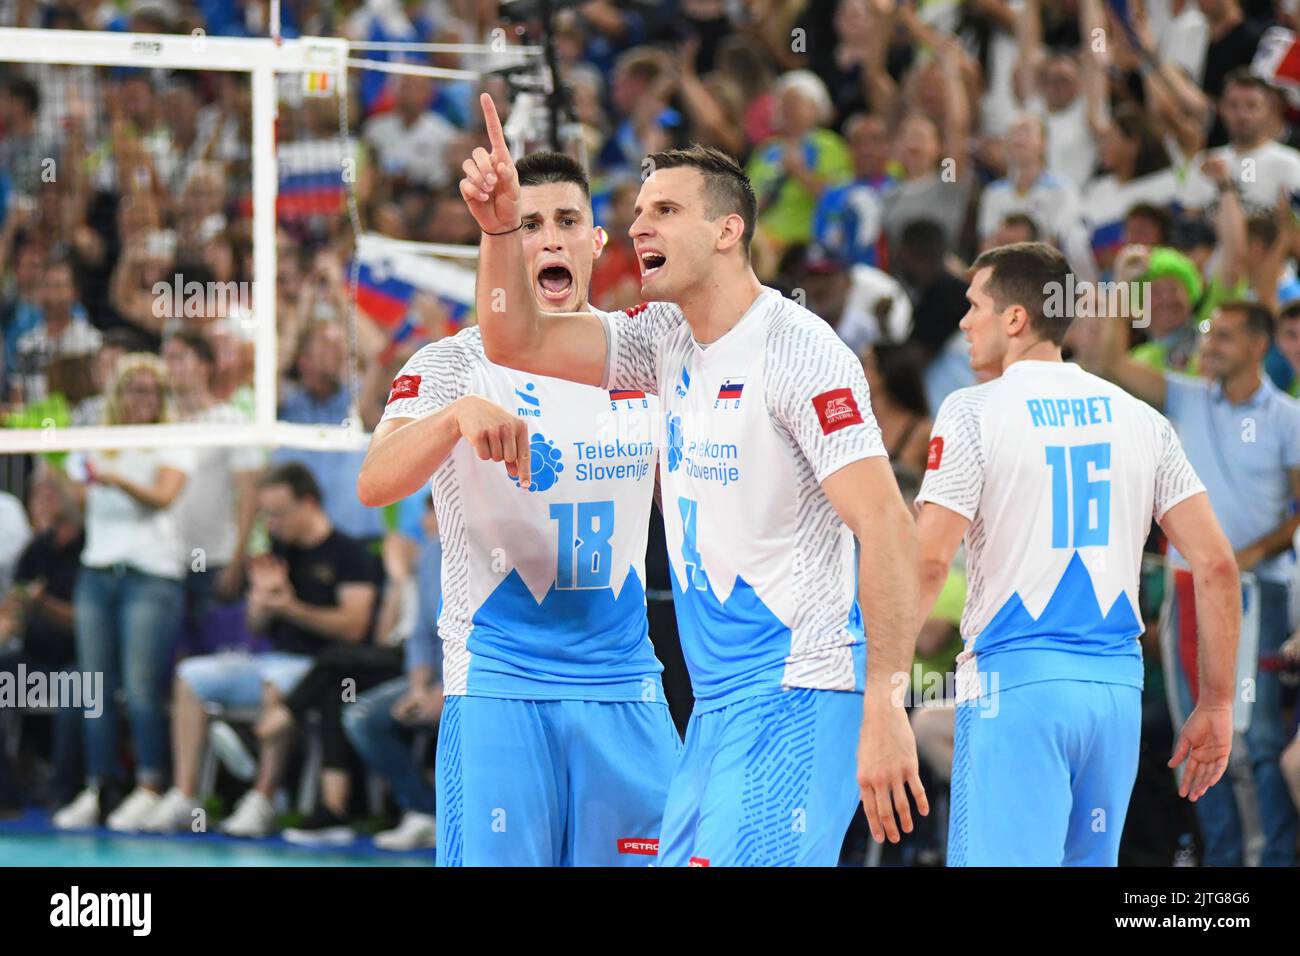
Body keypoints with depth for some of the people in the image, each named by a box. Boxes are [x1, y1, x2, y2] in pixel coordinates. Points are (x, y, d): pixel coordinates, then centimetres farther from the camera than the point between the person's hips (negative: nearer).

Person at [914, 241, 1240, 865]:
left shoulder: (974, 412, -3)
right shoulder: (1138, 418, 11)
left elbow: (927, 560, -13)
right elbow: (1215, 564, 7)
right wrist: (1216, 704, 13)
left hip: (1015, 677, -5)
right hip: (1117, 681, 5)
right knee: (1090, 861, 15)